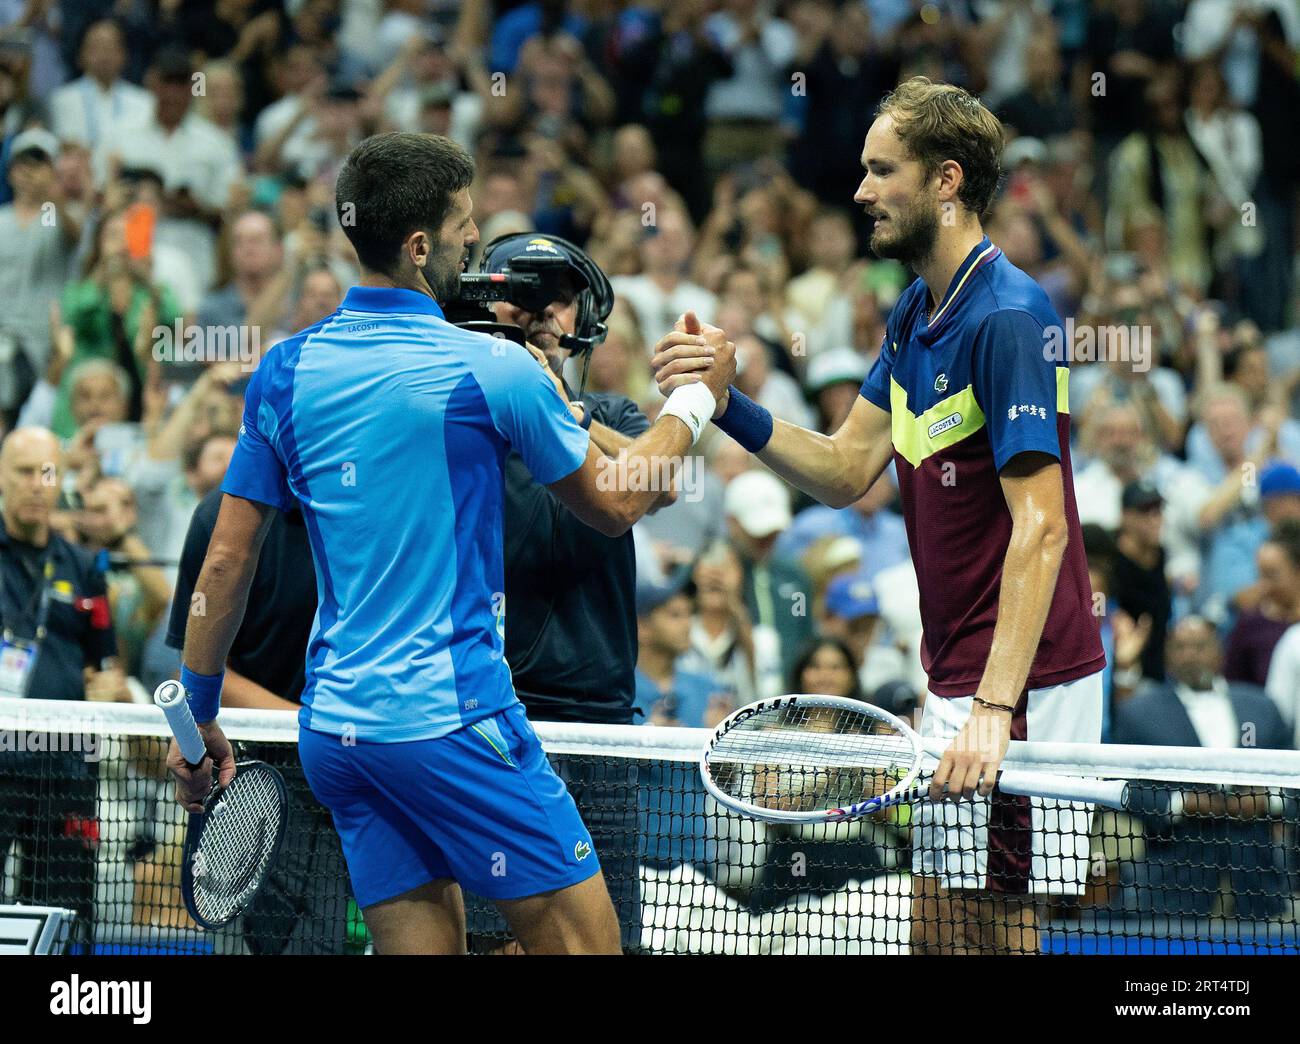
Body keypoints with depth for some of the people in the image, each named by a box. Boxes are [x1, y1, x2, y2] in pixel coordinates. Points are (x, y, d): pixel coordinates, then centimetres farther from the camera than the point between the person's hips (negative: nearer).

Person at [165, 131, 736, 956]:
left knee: (425, 944, 9)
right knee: (584, 941, -2)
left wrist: (198, 713, 17)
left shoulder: (286, 371, 6)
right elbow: (614, 504, 5)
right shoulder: (488, 370, -9)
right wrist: (700, 396, 19)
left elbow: (226, 563, 7)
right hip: (452, 720, -6)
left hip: (332, 728, 6)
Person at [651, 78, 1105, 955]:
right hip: (958, 679, 10)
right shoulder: (916, 316, 13)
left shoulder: (1007, 318, -18)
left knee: (984, 928, -7)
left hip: (1018, 681, -10)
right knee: (936, 926, 12)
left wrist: (995, 708, -29)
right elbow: (847, 470, 14)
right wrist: (729, 406, -1)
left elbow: (1041, 529, -23)